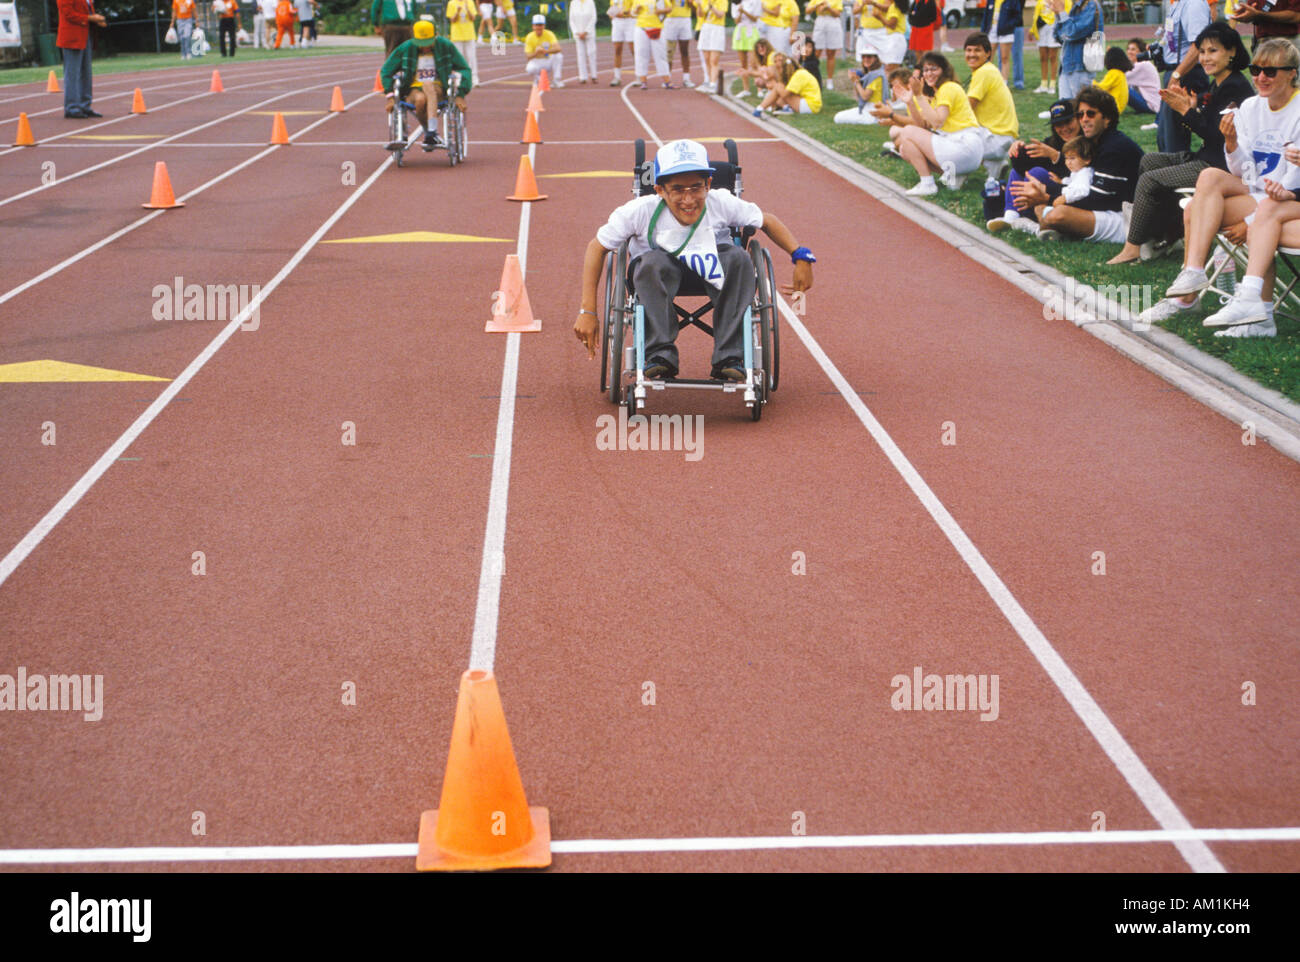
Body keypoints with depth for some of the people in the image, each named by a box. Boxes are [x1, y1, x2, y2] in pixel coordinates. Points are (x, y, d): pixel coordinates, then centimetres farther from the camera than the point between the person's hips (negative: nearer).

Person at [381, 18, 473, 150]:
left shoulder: (445, 46, 0)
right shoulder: (405, 48, 1)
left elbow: (464, 69, 5)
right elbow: (385, 71, 10)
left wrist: (460, 95, -5)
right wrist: (390, 97, 1)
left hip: (439, 91, -1)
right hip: (413, 91, 1)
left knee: (428, 84, -36)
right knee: (420, 99, -37)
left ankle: (432, 133, -43)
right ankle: (430, 135, -13)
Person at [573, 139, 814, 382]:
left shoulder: (722, 204, -23)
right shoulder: (641, 211, -27)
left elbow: (767, 221, -4)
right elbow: (596, 247, -15)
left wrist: (801, 257, -16)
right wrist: (587, 311, -18)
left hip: (711, 270, 2)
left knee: (738, 258, -29)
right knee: (654, 262, -35)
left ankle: (729, 359, -24)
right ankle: (660, 355, -27)